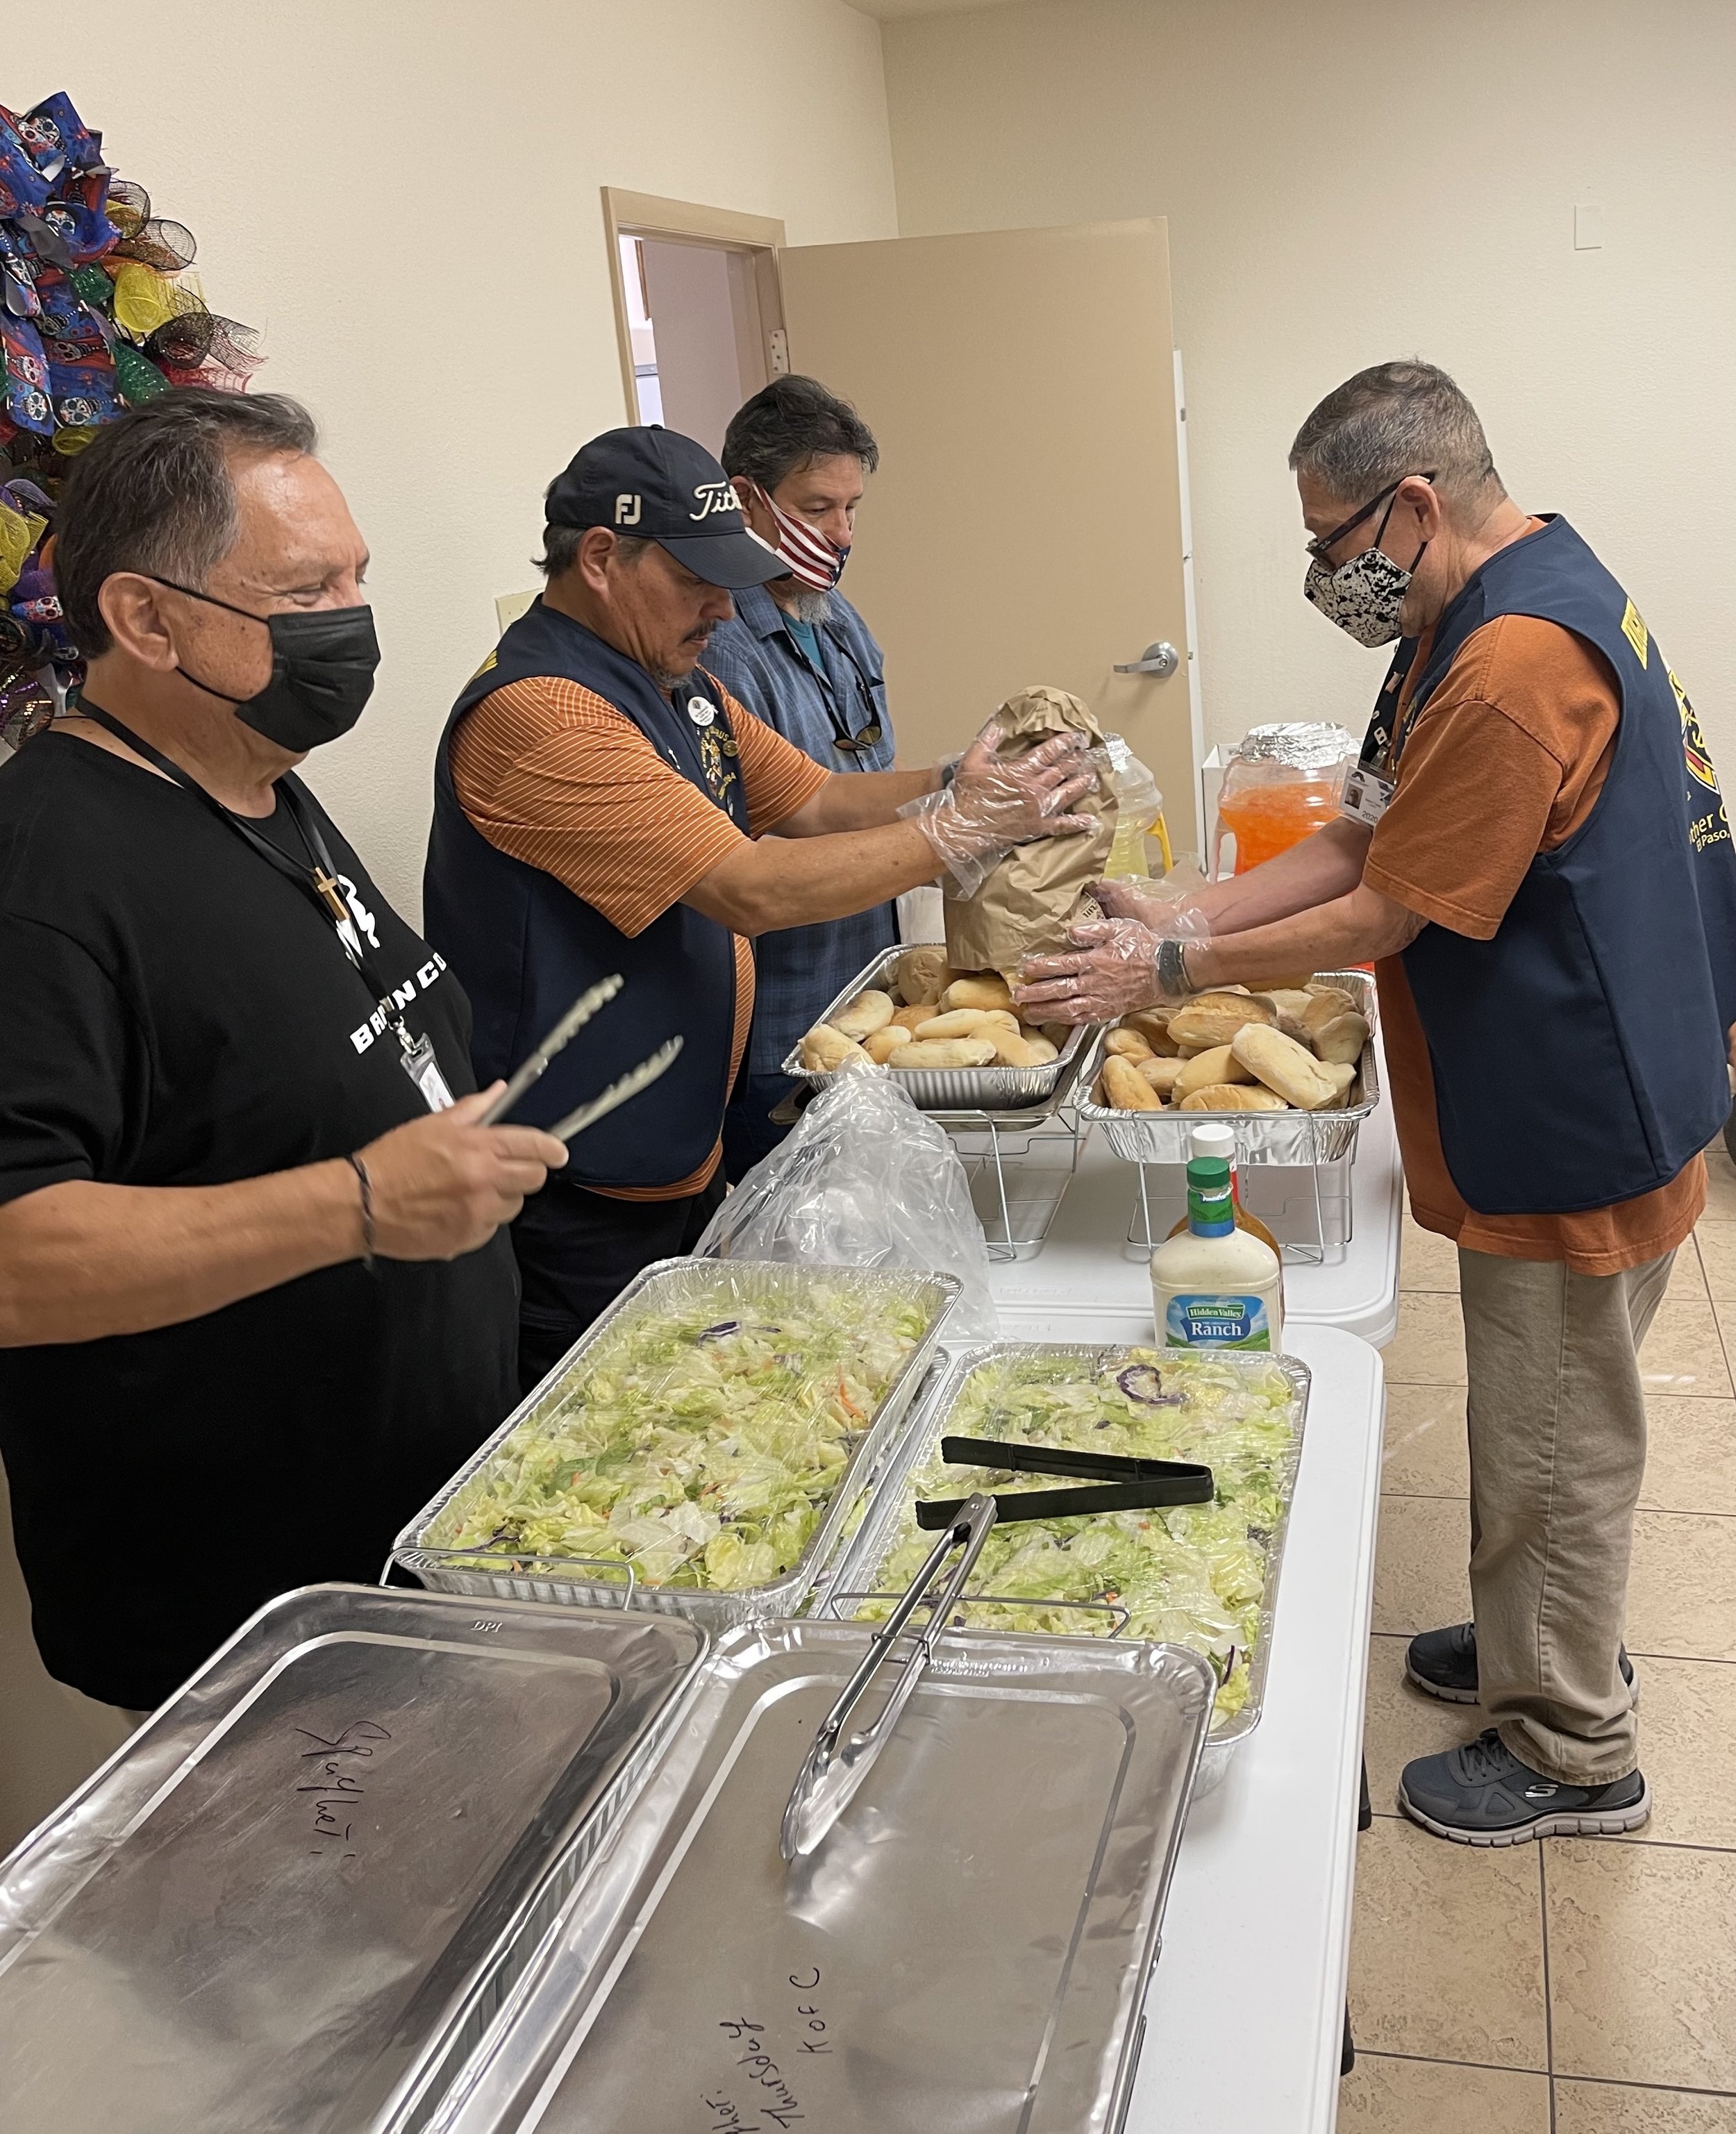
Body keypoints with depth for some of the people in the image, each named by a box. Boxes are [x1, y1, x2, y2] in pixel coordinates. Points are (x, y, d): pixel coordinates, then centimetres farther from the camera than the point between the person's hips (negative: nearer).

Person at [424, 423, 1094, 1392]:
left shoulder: (679, 685, 10)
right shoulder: (538, 712, -23)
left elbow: (814, 803, 11)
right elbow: (752, 889, -28)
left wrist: (962, 782, -6)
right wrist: (956, 832, -21)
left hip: (683, 1159, 10)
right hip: (577, 1211, -10)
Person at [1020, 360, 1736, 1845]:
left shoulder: (1518, 661, -27)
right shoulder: (1482, 621, 9)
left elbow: (1380, 919, -23)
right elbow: (1361, 846, 9)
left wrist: (1169, 971, -14)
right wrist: (1171, 923, 1)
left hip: (1575, 1132, -10)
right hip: (1558, 1112, 10)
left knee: (1554, 1444, 6)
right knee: (1536, 1426, 24)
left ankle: (1573, 1754, 25)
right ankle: (1544, 1639, 44)